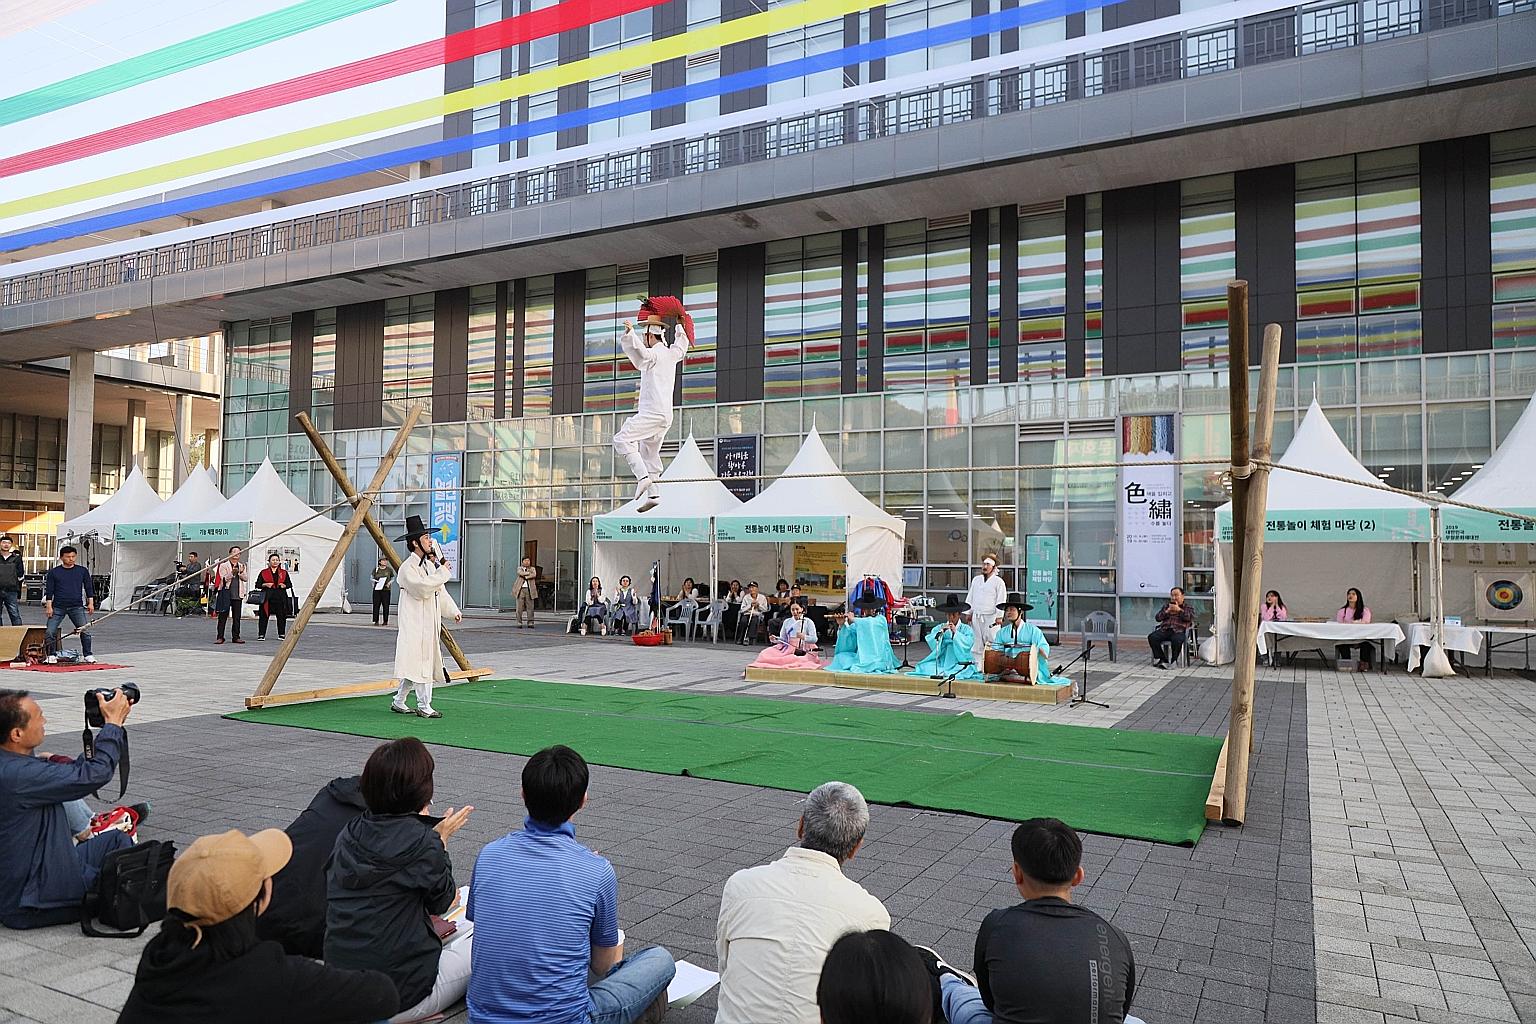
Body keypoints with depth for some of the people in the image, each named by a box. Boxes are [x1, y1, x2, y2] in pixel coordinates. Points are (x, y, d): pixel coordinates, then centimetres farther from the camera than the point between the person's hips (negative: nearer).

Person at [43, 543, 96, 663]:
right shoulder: (53, 572, 5)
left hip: (77, 607, 0)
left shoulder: (82, 571, 8)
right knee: (49, 632, -6)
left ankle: (88, 655, 2)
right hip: (58, 607, 0)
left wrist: (91, 603, 4)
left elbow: (89, 588, 11)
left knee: (85, 631, -8)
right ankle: (51, 656, 8)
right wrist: (49, 606, -3)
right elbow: (49, 591, 4)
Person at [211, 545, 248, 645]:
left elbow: (245, 579, 5)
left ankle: (236, 637, 9)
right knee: (223, 616, -2)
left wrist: (241, 573, -14)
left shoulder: (241, 566, 16)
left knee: (237, 616, 5)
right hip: (226, 593, -4)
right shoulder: (223, 565, 2)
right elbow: (224, 579, -8)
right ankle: (220, 637, 2)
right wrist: (232, 573, -23)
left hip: (238, 594, 4)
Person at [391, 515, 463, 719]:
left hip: (429, 624, 9)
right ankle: (424, 706, -4)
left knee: (418, 665, 12)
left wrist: (453, 610, 25)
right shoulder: (407, 568, -12)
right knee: (417, 663, -7)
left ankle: (398, 702, 22)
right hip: (414, 625, -9)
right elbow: (423, 588, -25)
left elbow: (441, 590, 24)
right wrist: (443, 571, -19)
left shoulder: (430, 565, 15)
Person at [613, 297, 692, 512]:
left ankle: (643, 477, -26)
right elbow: (681, 346, 38)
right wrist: (679, 326, 49)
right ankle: (653, 494, 12)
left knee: (622, 439, -17)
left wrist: (630, 332, -41)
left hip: (652, 412, -9)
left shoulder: (654, 353, -8)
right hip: (666, 415, 9)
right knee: (649, 453, 14)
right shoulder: (672, 353, 16)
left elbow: (641, 352, -30)